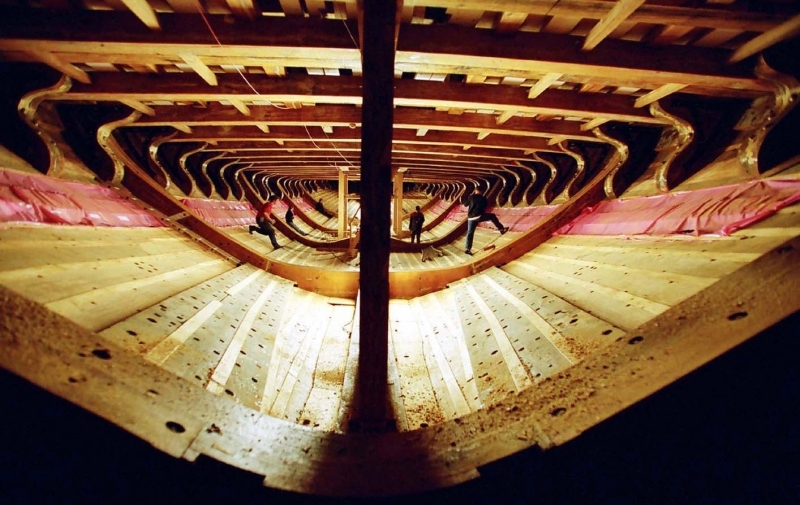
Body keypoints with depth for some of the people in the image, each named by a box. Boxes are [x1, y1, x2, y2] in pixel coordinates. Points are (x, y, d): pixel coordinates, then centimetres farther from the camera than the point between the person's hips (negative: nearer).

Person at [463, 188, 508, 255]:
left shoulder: (471, 197, 8)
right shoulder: (483, 198, 6)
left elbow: (465, 204, 20)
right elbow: (486, 205, 19)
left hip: (471, 217, 2)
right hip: (479, 216, -2)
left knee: (470, 232, 5)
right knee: (492, 216, 20)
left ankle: (467, 249, 1)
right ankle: (502, 229, 21)